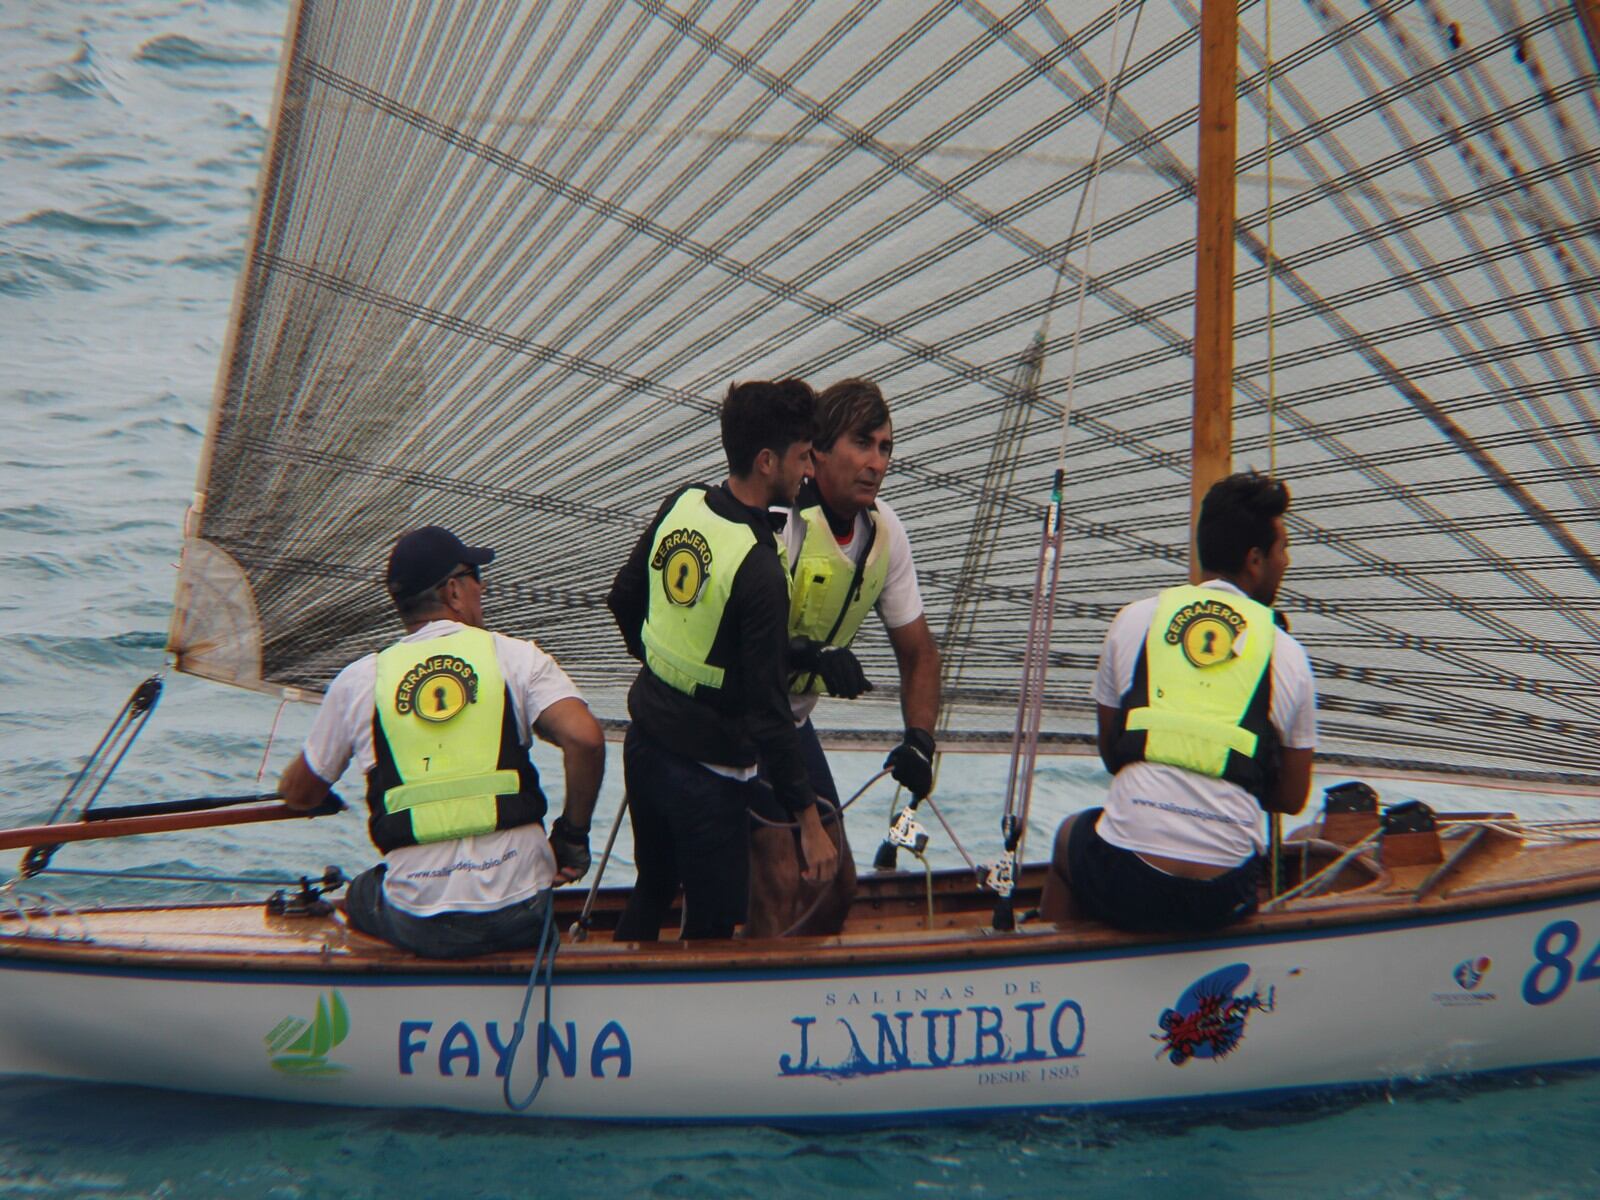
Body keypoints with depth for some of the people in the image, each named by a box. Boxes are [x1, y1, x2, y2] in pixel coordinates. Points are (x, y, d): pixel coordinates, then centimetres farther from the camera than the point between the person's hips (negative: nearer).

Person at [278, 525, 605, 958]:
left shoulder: (357, 681, 3)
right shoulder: (516, 656, -1)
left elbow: (298, 793, 14)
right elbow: (585, 739, -15)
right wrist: (573, 836, 0)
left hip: (419, 925, 0)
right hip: (519, 913, 0)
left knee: (359, 894, 32)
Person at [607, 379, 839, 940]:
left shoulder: (680, 504, -5)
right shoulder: (760, 570, -26)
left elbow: (623, 599, 11)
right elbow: (768, 711, -25)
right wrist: (809, 821, -17)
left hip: (645, 741, 7)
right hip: (707, 774, -7)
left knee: (651, 893, 27)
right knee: (712, 925, 10)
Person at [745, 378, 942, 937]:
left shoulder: (884, 529, -3)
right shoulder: (778, 517, -25)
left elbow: (917, 650, 4)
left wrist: (919, 739, -10)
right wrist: (806, 654, -42)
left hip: (792, 721, 7)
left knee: (836, 881, 13)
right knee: (782, 882, -13)